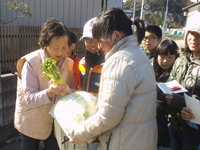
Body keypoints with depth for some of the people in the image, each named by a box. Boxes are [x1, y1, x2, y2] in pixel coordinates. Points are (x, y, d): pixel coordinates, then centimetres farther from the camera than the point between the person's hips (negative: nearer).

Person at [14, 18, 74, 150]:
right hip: (32, 123, -3)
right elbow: (29, 98, -21)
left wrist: (64, 90, -24)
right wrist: (49, 93, -38)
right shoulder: (31, 63, -20)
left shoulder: (68, 63, -7)